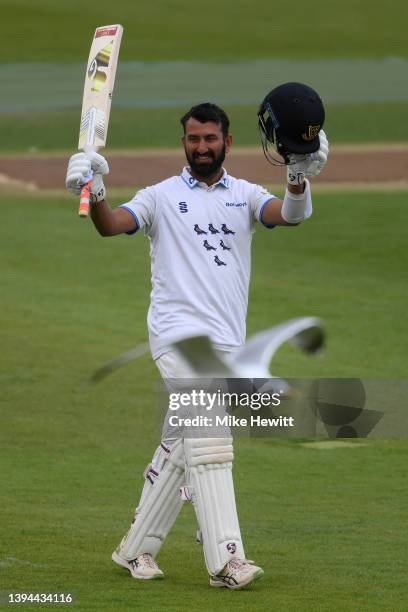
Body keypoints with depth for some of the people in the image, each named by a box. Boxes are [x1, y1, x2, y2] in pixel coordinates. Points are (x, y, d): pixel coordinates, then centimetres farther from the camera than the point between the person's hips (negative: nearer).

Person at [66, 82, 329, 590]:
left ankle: (137, 548, 22)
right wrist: (95, 194, -31)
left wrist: (299, 177, -27)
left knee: (179, 447, 10)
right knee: (208, 436, -17)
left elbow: (290, 214, -6)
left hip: (227, 341, 4)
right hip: (178, 333, -4)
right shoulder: (162, 196, 6)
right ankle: (225, 560, -24)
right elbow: (112, 224, -10)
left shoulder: (245, 195, 14)